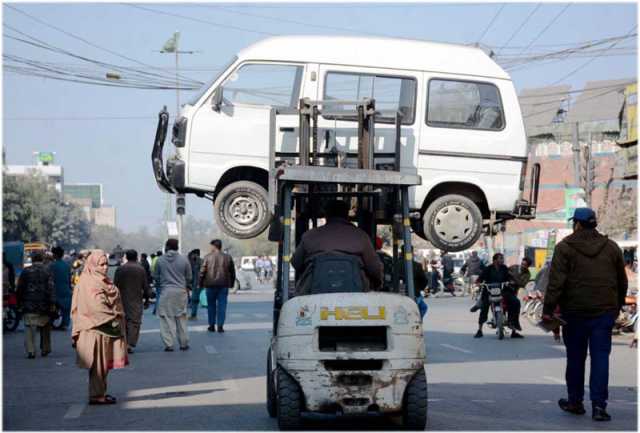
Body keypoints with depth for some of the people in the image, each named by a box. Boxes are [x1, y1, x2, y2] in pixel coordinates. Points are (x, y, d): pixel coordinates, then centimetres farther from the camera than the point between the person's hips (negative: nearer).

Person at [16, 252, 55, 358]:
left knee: (29, 327, -1)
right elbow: (51, 288, -9)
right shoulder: (47, 271, 0)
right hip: (44, 305, 0)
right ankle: (45, 349, 22)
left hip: (29, 305, 0)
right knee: (45, 328, 15)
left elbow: (20, 288, 6)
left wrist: (19, 302, 16)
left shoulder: (26, 271, 3)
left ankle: (30, 350, -12)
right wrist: (52, 303, -10)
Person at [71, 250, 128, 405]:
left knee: (104, 363, 12)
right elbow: (96, 307, -20)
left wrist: (117, 318, 9)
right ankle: (96, 395, -4)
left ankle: (100, 392, 19)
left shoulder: (103, 282, 17)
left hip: (106, 329, 9)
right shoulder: (88, 283, -12)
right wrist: (112, 319, -15)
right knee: (98, 364, -6)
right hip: (95, 329, -9)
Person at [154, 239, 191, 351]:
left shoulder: (160, 260, -1)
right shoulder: (184, 260, 0)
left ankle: (168, 344, -3)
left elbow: (156, 277, 8)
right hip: (181, 291, 1)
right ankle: (184, 343, 13)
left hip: (166, 291, -1)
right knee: (181, 318, 10)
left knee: (167, 318, 2)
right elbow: (189, 277, 7)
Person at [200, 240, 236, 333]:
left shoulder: (208, 257, -3)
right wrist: (231, 284, 18)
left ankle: (212, 325, 14)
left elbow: (202, 272, -4)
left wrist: (201, 283, 5)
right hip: (223, 285, 1)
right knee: (222, 305, 2)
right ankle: (220, 326, -3)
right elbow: (232, 272, 9)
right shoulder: (227, 257, 5)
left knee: (211, 305, 10)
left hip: (210, 285, -1)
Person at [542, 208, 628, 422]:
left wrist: (548, 309, -10)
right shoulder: (611, 247, 8)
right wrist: (618, 305, 25)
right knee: (600, 357, 2)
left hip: (575, 312, -2)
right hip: (604, 311, 2)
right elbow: (622, 282, 14)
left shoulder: (564, 248, -5)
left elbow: (556, 282, -12)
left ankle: (575, 401, 21)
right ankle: (598, 405, -5)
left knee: (575, 358, 10)